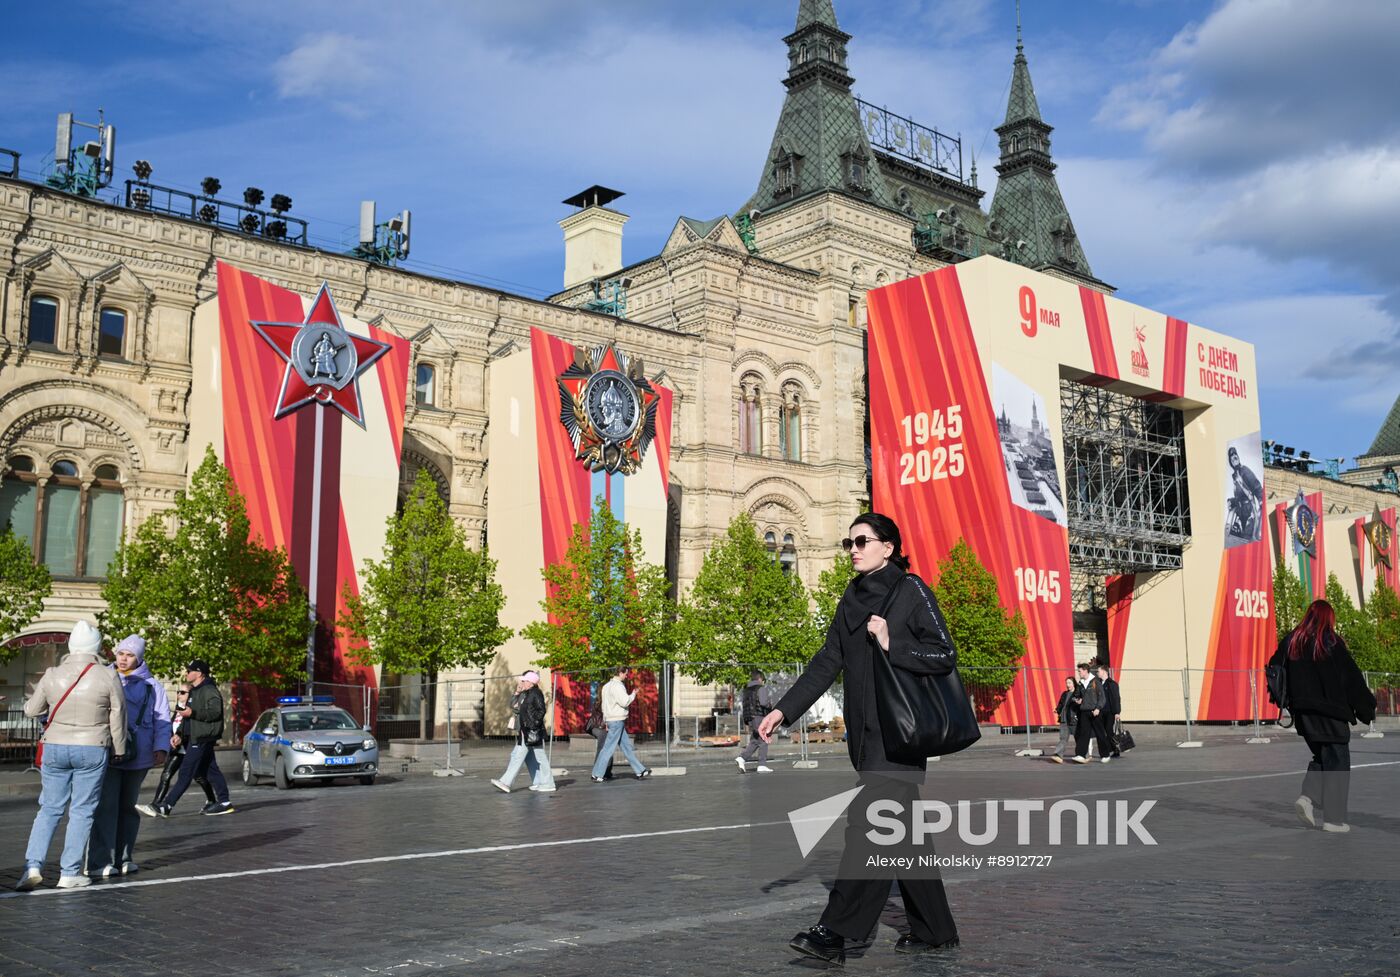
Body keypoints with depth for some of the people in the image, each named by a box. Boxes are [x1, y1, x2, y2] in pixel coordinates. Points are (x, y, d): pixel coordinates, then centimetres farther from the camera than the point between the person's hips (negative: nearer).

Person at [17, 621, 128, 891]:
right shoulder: (108, 678, -10)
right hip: (92, 750, -2)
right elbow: (118, 719, -4)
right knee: (82, 811, 6)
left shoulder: (52, 675, -4)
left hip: (55, 748, 2)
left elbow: (31, 710, 9)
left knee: (49, 808, 14)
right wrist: (120, 750, 9)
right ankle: (69, 873, 8)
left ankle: (33, 866, 3)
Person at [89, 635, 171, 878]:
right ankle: (99, 862, -8)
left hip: (138, 757, 1)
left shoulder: (151, 686, 8)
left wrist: (160, 748, -7)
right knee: (106, 807, -10)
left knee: (127, 807, 11)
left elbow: (162, 720, 5)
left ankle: (121, 859, 20)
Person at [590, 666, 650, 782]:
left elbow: (604, 705, 18)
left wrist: (606, 721, 20)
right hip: (617, 720, -10)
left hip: (610, 719, 10)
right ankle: (597, 775, -3)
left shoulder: (607, 686, 15)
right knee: (608, 748, -6)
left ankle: (640, 771, 14)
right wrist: (633, 695, -4)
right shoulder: (617, 685, -15)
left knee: (627, 746, 11)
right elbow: (624, 702, -21)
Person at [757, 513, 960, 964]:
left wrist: (892, 645, -19)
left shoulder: (911, 590, -6)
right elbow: (827, 662, 10)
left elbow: (946, 656, -8)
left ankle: (835, 934, -11)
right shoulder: (852, 599, 13)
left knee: (869, 825, -12)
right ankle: (934, 929, 22)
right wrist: (784, 709, 2)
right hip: (866, 732, 7)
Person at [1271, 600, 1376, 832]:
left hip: (1302, 712, 5)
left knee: (1321, 757, 19)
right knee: (1337, 762, 3)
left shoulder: (1291, 641, 5)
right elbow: (1352, 676, -8)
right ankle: (1333, 819, 2)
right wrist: (1366, 709, 0)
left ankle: (1308, 797, -2)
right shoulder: (1331, 642, -9)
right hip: (1331, 712, -5)